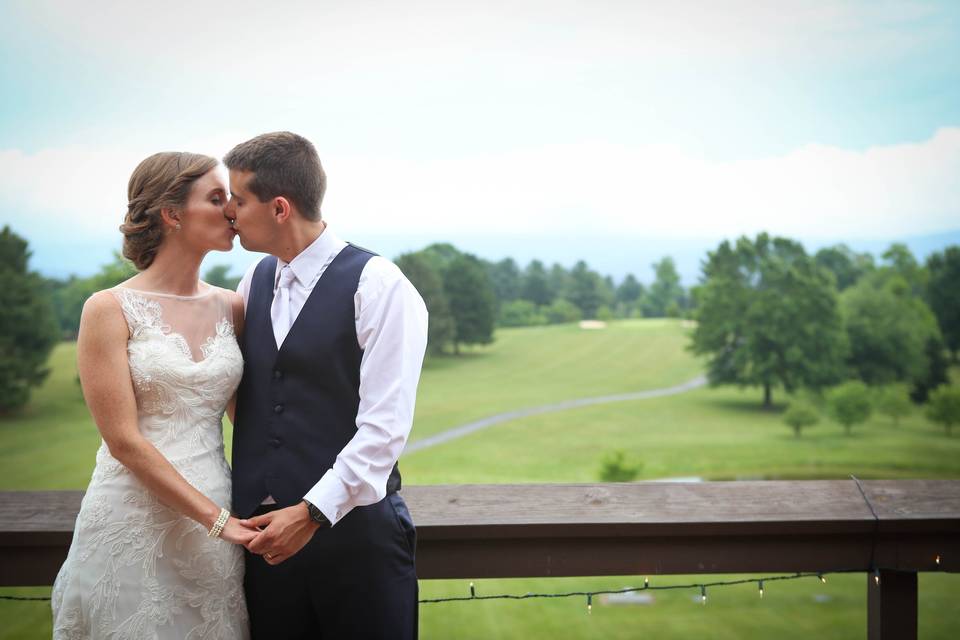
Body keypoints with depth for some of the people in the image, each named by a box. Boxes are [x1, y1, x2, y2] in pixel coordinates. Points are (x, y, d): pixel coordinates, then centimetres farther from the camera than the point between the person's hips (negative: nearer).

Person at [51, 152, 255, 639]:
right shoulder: (110, 310, -6)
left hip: (219, 516, 4)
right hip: (134, 521, -4)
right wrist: (216, 518, -13)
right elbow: (124, 440, -11)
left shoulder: (231, 308, 7)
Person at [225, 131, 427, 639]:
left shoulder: (378, 287, -11)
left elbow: (384, 425, -16)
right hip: (265, 528, 5)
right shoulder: (254, 282, 10)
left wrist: (311, 513, -19)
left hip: (353, 530, -5)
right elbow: (243, 400, 14)